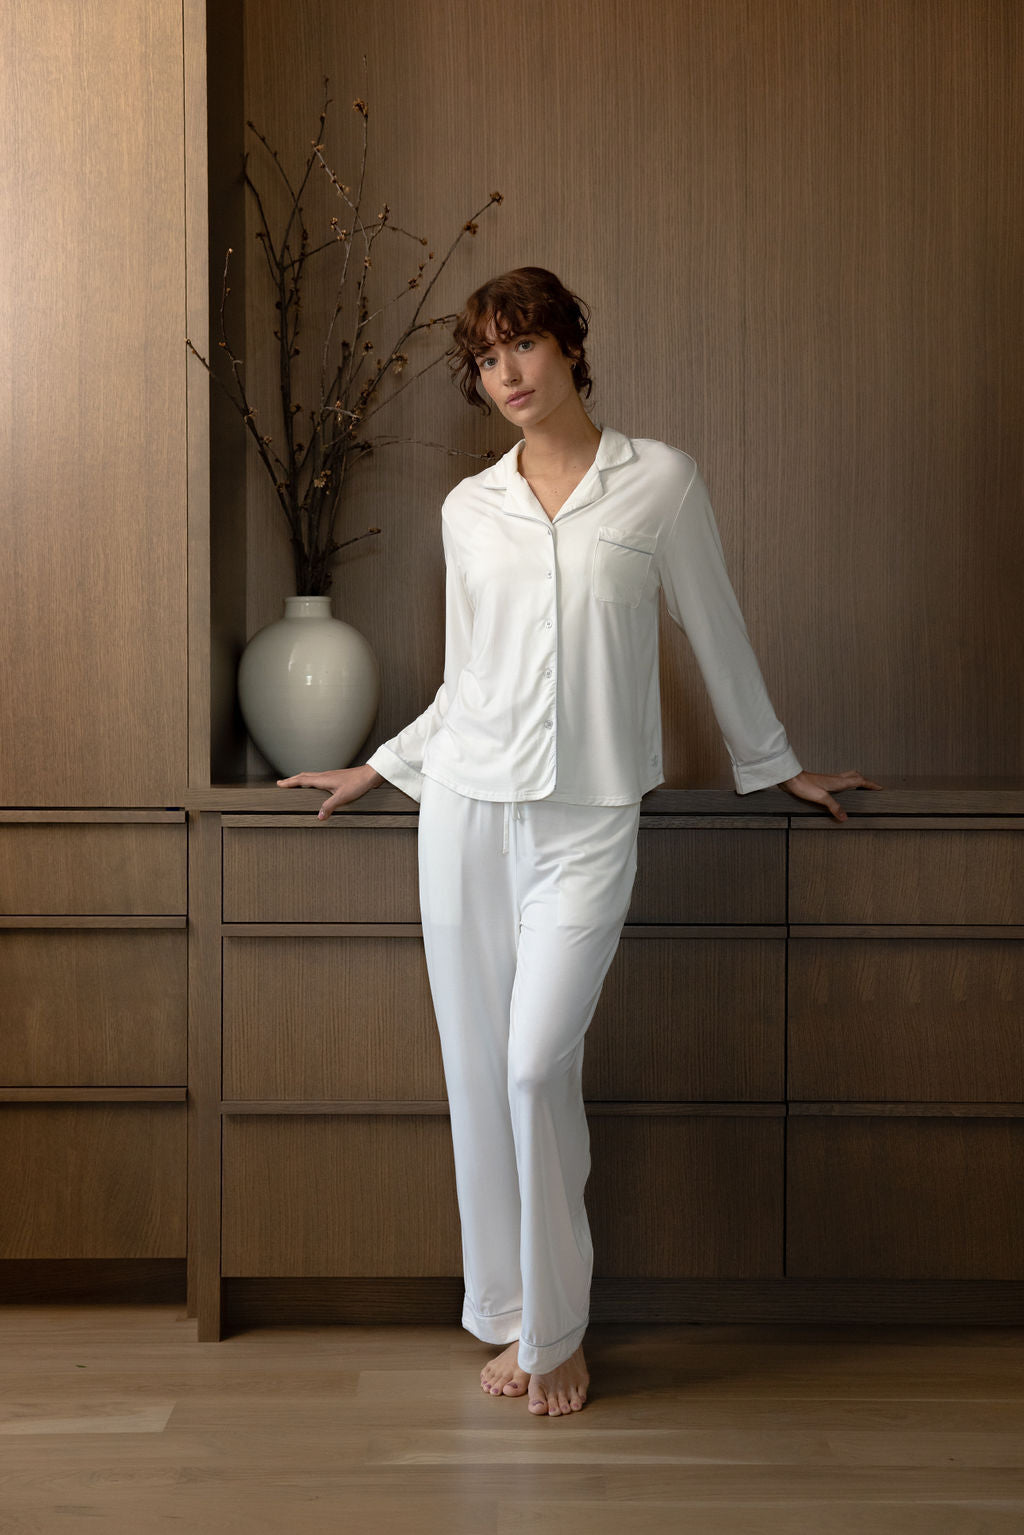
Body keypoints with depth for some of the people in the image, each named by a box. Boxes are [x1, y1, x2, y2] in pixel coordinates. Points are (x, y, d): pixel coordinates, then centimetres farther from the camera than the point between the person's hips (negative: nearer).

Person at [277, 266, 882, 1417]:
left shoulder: (659, 481, 2)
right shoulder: (468, 509, 10)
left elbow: (716, 634, 11)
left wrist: (774, 764, 18)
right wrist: (376, 769, 21)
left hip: (588, 817, -3)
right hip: (469, 805, 3)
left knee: (536, 1064, -12)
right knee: (479, 1067, 4)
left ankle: (555, 1328, 6)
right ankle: (509, 1315, 19)